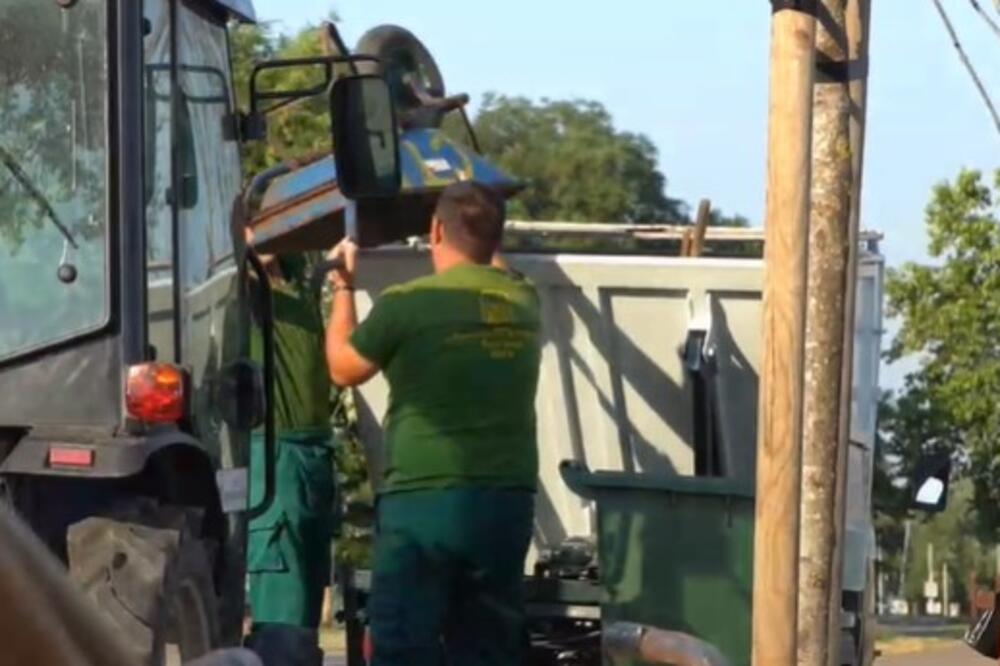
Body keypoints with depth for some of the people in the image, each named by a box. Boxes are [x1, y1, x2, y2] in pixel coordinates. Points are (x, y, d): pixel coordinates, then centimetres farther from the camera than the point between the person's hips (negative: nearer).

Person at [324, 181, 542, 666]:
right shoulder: (523, 302, 4)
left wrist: (343, 287, 21)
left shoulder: (407, 303, -9)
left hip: (423, 500, -5)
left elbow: (344, 369, 8)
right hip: (507, 500, 5)